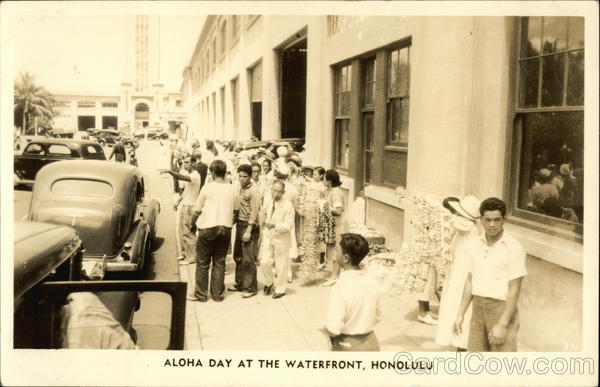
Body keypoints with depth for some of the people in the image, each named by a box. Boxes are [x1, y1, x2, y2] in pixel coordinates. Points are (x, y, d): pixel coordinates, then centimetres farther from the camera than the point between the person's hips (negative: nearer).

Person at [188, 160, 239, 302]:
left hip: (207, 228, -3)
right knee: (219, 263, 11)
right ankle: (217, 294, 14)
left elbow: (197, 209, -4)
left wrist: (192, 223, 11)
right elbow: (236, 209, 7)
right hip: (225, 228, 3)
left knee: (202, 263, 8)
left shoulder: (208, 187, -9)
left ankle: (201, 294, 14)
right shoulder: (232, 189, 0)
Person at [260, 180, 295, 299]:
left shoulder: (287, 205, -14)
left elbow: (289, 225, -18)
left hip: (281, 239, -4)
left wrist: (275, 225, -29)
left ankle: (280, 289, 26)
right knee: (265, 262, -2)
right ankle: (269, 282, 27)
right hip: (268, 237, 4)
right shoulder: (267, 202, 3)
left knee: (281, 266, 6)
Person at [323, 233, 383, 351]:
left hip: (347, 346, -5)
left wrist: (326, 328, -2)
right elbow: (377, 317, 6)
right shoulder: (373, 282, -5)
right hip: (371, 343, 5)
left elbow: (333, 330, -22)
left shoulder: (340, 288, -24)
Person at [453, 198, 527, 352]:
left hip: (502, 309, -6)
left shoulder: (514, 248, -14)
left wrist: (502, 325, -19)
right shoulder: (475, 244, 5)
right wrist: (460, 314, 9)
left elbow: (515, 289, -15)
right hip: (479, 309, 6)